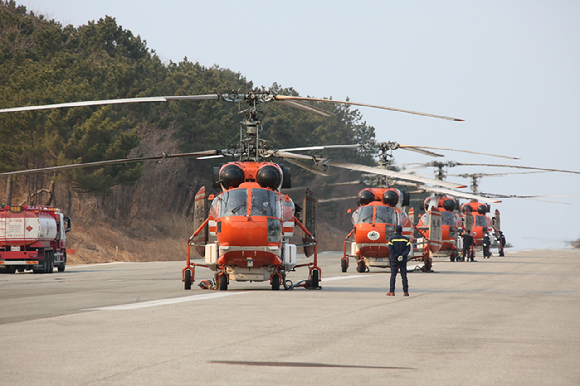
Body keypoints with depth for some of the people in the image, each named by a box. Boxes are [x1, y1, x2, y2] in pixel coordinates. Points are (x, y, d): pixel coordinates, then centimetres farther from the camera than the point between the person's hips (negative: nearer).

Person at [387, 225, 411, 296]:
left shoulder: (392, 239, -1)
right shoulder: (405, 239, 5)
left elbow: (391, 249, -11)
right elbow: (408, 249, -4)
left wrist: (397, 257, -12)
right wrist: (402, 255, -12)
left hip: (394, 261, -2)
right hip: (403, 261, 2)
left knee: (393, 275, 0)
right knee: (404, 276, 4)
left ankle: (392, 291, -4)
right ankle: (405, 291, 2)